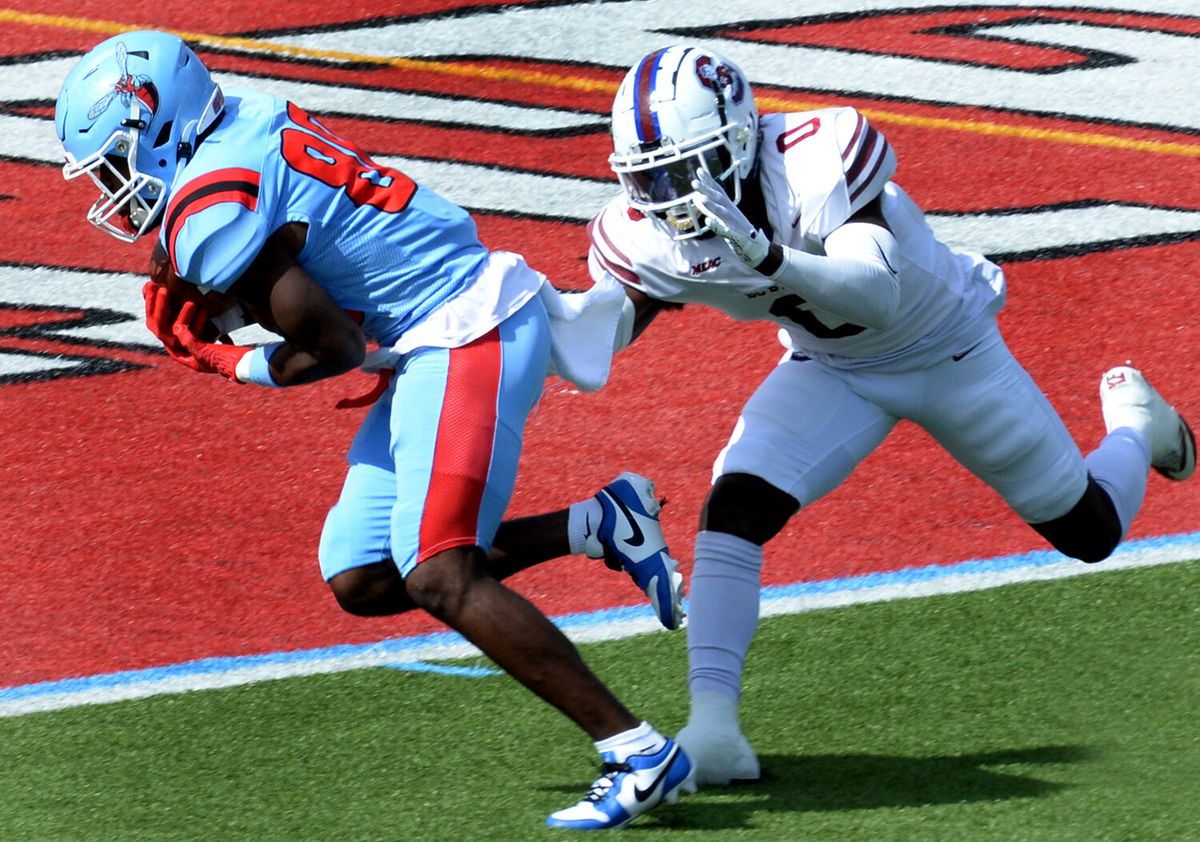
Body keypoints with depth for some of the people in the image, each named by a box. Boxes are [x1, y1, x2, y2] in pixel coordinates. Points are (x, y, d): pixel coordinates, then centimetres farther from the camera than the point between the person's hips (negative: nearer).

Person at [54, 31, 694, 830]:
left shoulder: (212, 215, -18)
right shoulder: (249, 121, 8)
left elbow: (332, 349, -16)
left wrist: (236, 366, 3)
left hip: (467, 339, -10)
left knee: (439, 579, -16)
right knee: (363, 580, 10)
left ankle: (642, 755, -14)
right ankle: (598, 525, 14)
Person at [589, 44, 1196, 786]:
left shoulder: (815, 162, -40)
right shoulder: (651, 239, -25)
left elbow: (877, 294, -51)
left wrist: (769, 260, -68)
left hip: (950, 353, -3)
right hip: (832, 371, 3)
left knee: (1091, 532, 12)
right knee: (734, 509, -24)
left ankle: (1134, 423, 47)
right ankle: (712, 722, -19)